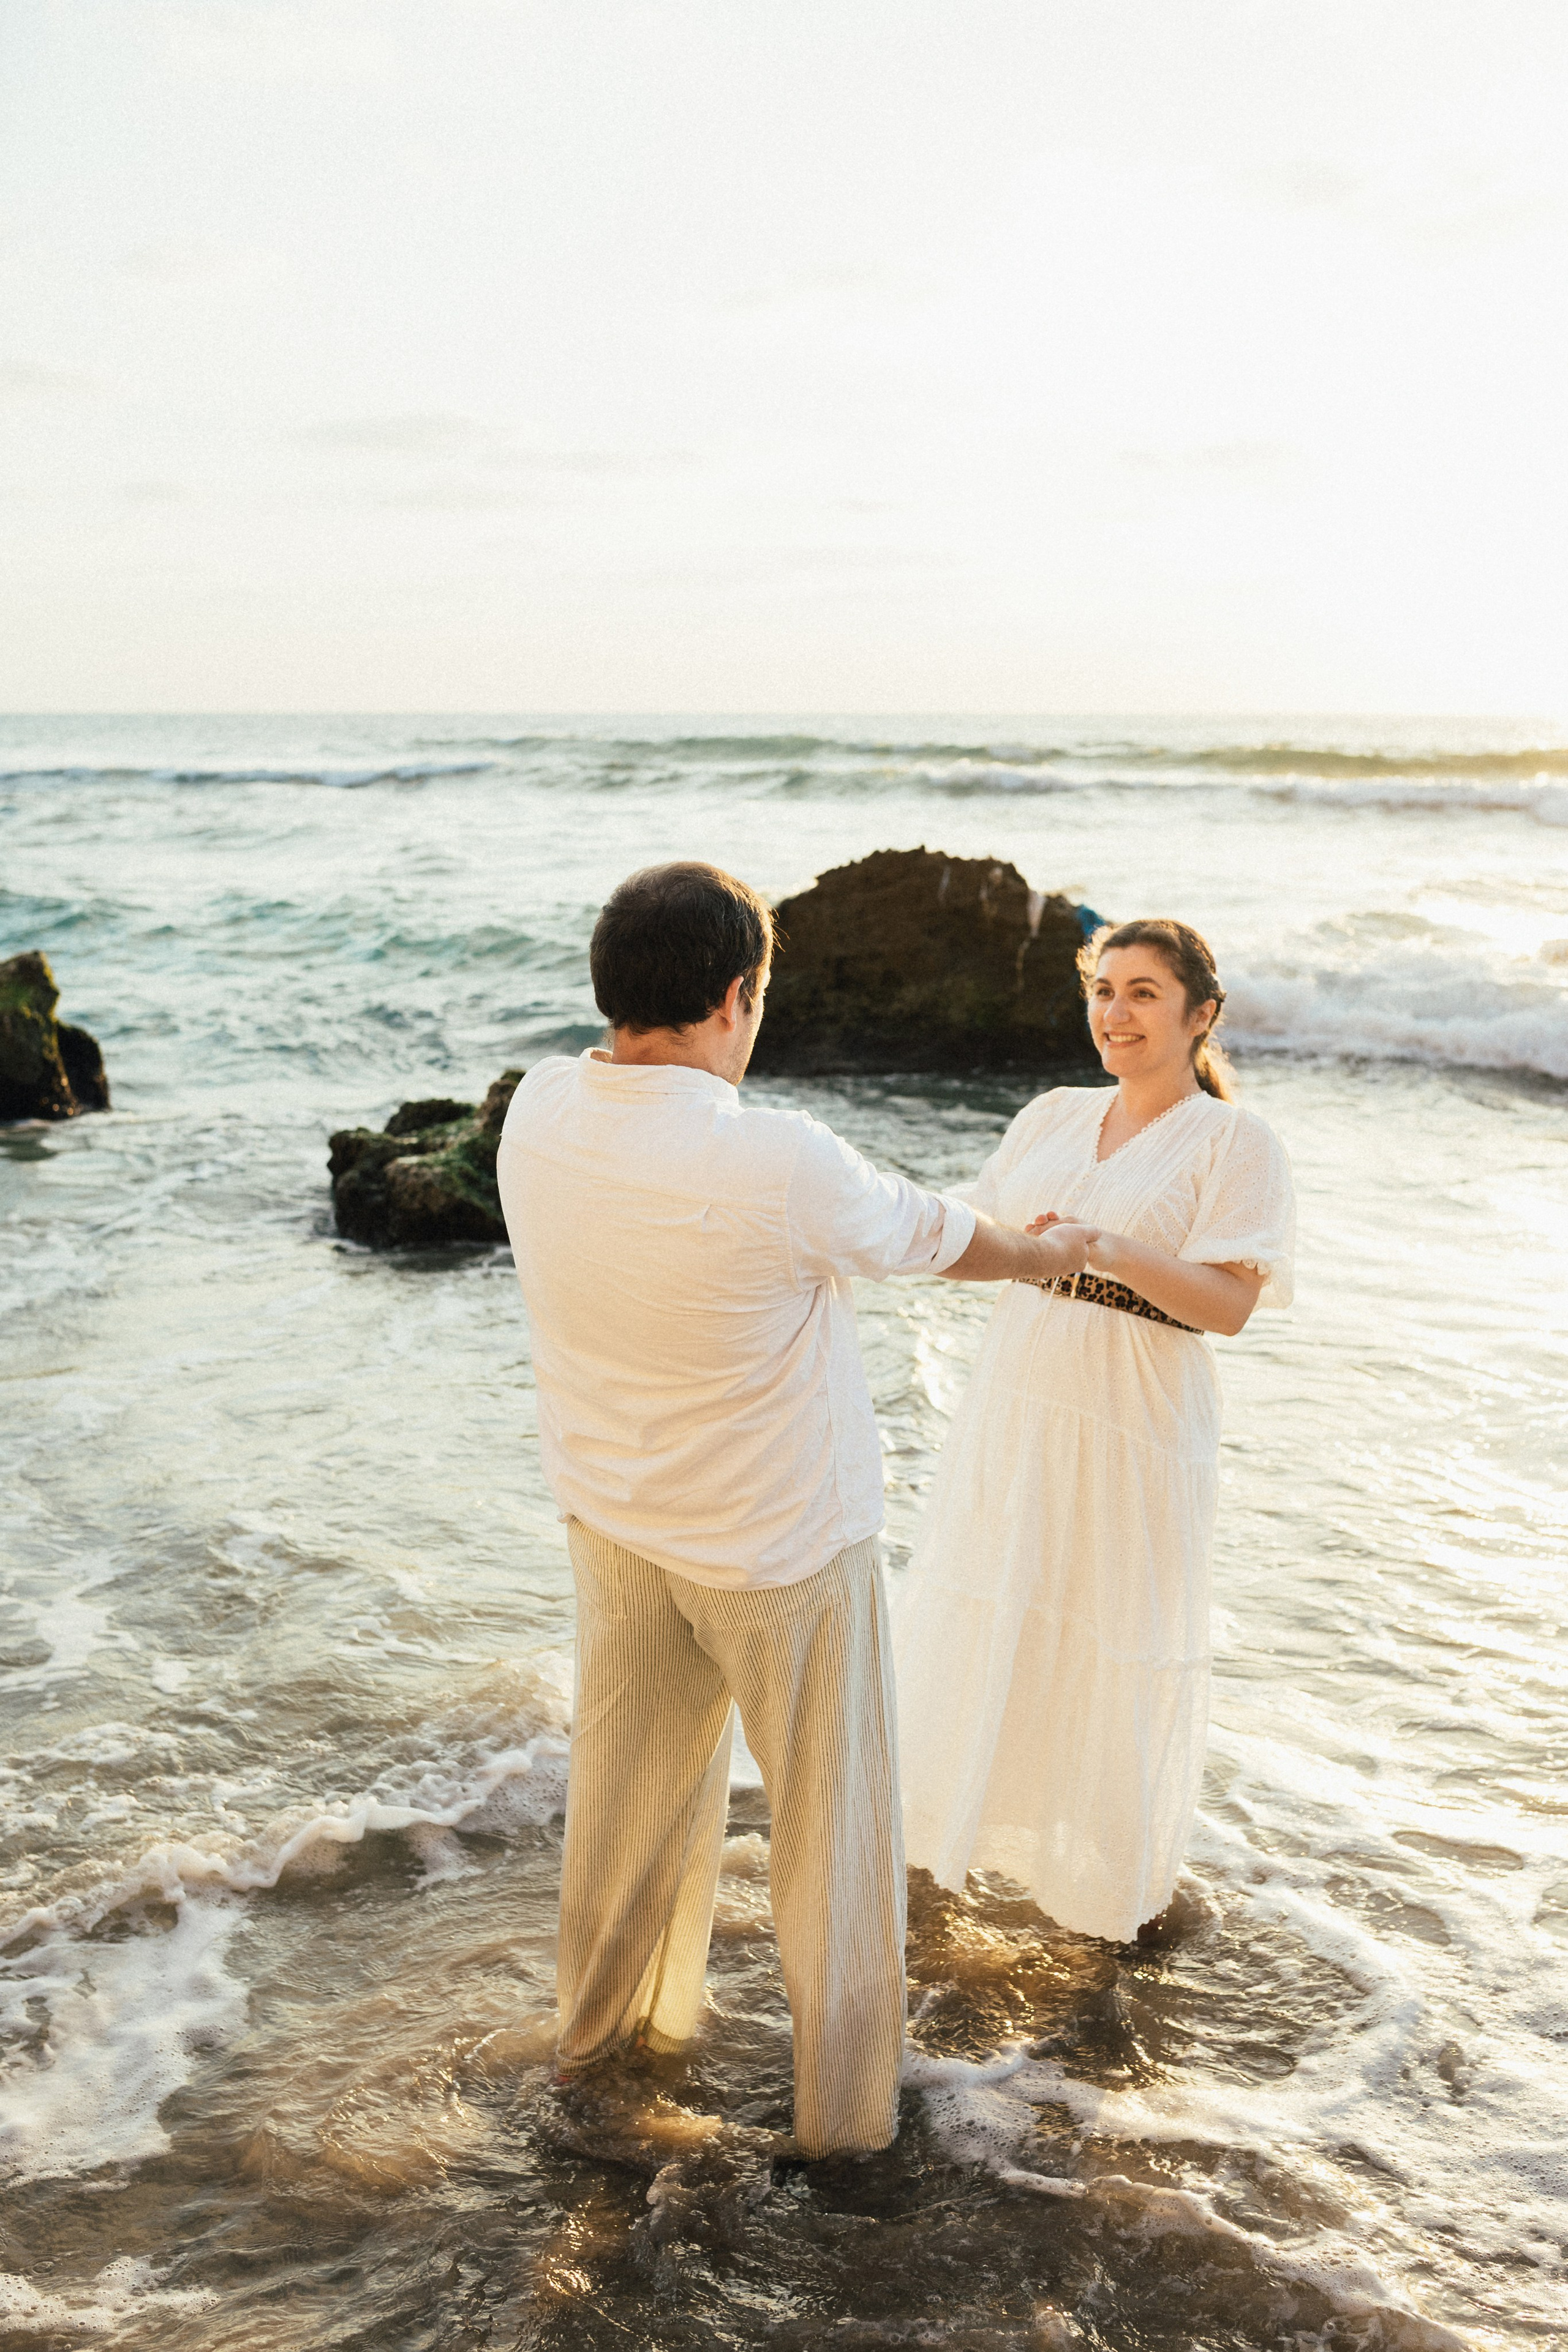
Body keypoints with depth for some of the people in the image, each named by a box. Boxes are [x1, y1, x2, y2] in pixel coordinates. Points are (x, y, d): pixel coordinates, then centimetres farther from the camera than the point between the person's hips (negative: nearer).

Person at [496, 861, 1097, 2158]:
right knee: (832, 1809, 14)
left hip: (616, 1514, 6)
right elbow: (928, 1234, -11)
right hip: (781, 1541, -6)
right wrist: (1045, 1253, 11)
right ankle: (846, 2095, 31)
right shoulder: (780, 1164, -30)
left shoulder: (541, 1111, -13)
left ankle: (602, 2015, 46)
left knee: (632, 1774, 25)